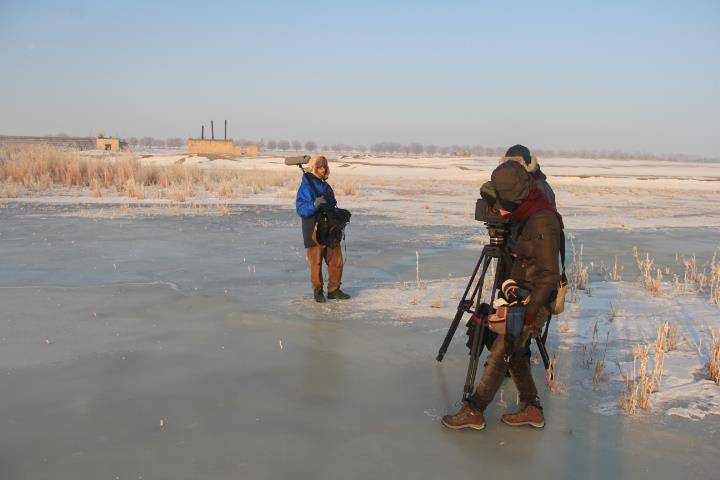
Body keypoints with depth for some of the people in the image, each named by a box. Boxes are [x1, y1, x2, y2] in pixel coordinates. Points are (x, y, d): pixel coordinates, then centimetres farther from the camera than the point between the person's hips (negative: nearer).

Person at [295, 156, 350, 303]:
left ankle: (334, 290, 18)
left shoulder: (326, 186, 14)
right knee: (316, 263, 0)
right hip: (314, 232, -7)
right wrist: (314, 204, -31)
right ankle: (317, 291, 16)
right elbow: (300, 209, -16)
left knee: (336, 261, 7)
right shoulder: (306, 187, -8)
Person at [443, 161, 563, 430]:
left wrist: (529, 313, -22)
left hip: (534, 300, -9)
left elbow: (548, 275, -23)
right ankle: (532, 409, 24)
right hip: (521, 294, 9)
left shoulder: (542, 222, -24)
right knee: (514, 352, 14)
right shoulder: (524, 214, 4)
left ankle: (474, 411, 5)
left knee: (499, 355, -4)